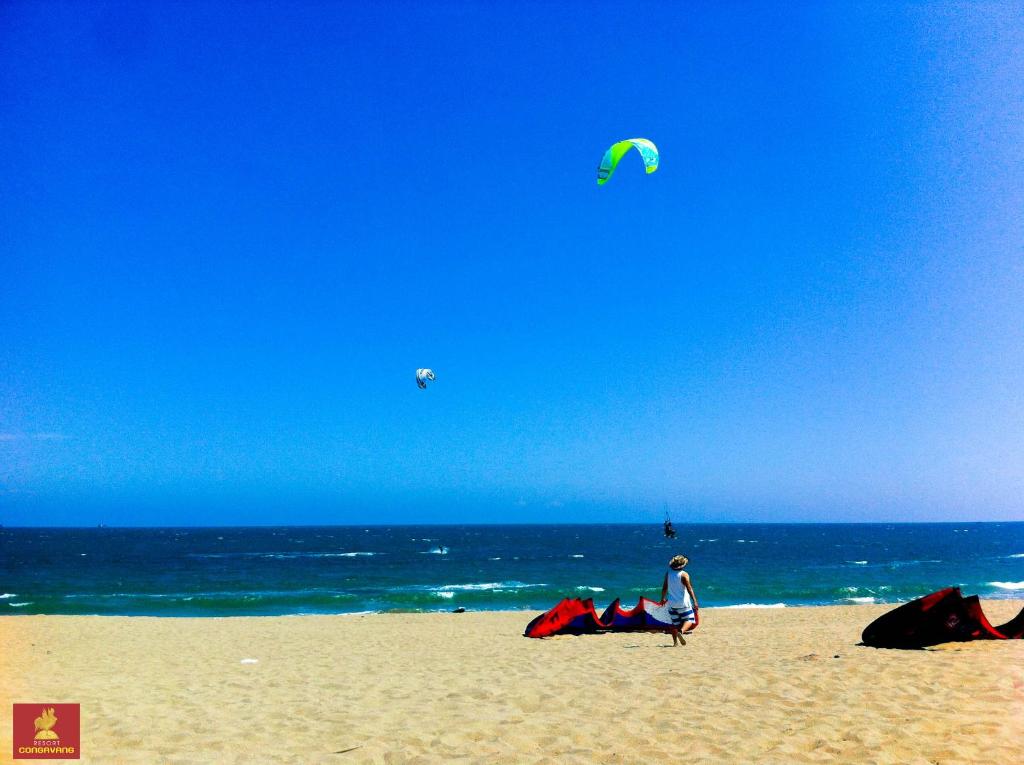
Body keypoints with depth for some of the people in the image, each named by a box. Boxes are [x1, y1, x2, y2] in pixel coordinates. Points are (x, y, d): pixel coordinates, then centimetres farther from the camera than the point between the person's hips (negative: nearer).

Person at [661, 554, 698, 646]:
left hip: (672, 603, 5)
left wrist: (663, 598, 21)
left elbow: (664, 587, 7)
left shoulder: (668, 573, 1)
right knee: (689, 620, 4)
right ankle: (681, 631, -23)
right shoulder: (684, 575, -13)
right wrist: (695, 601, -19)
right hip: (683, 603, -5)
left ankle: (675, 641, 10)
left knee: (675, 623, 14)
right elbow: (689, 588, -18)